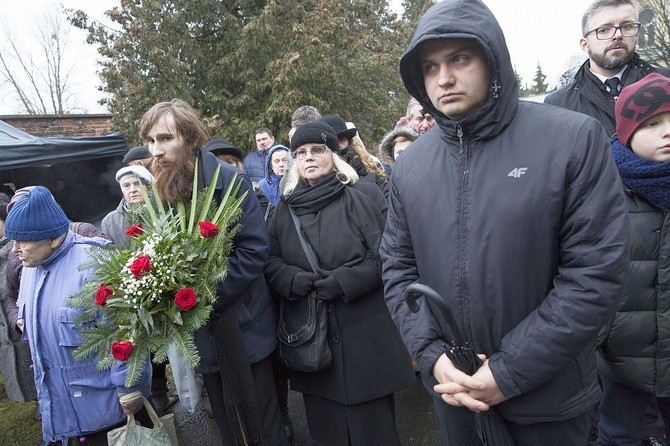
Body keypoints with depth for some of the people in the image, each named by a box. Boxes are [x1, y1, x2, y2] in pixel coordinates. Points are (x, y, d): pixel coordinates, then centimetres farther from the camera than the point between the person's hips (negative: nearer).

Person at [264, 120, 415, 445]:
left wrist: (342, 282, -17)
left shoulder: (364, 196, -2)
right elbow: (270, 263, 7)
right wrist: (295, 280, -13)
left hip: (365, 333, -3)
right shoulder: (284, 210, 10)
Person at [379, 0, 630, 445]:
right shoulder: (409, 165, -1)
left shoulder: (574, 138, -12)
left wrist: (511, 370, -17)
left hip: (548, 395, -3)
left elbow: (598, 270, -16)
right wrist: (432, 354, -11)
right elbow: (398, 267, 2)